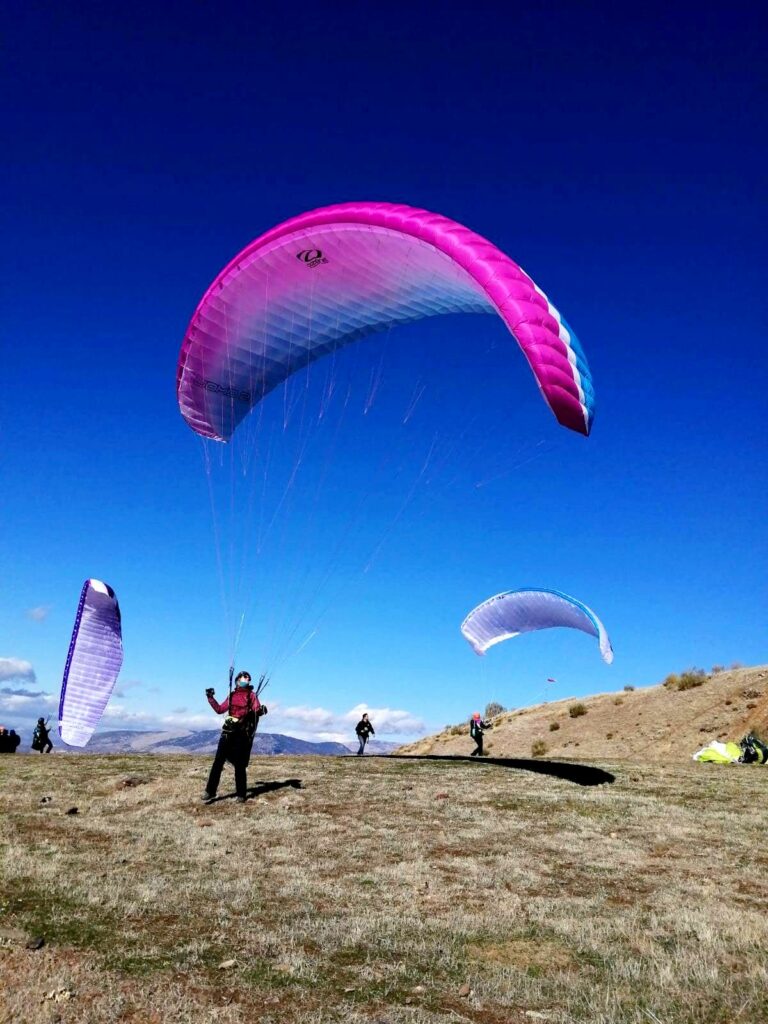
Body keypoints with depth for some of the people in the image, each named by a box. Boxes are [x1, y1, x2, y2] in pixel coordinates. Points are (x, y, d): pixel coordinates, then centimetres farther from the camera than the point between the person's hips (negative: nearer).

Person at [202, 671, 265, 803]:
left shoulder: (251, 695, 6)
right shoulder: (232, 695, 17)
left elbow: (257, 710, -5)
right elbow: (219, 709, 21)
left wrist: (261, 710, -27)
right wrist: (211, 698, 14)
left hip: (242, 732, -3)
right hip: (228, 730, 3)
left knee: (239, 764, -2)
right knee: (218, 761, -1)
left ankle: (241, 795, 7)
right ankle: (210, 792, 6)